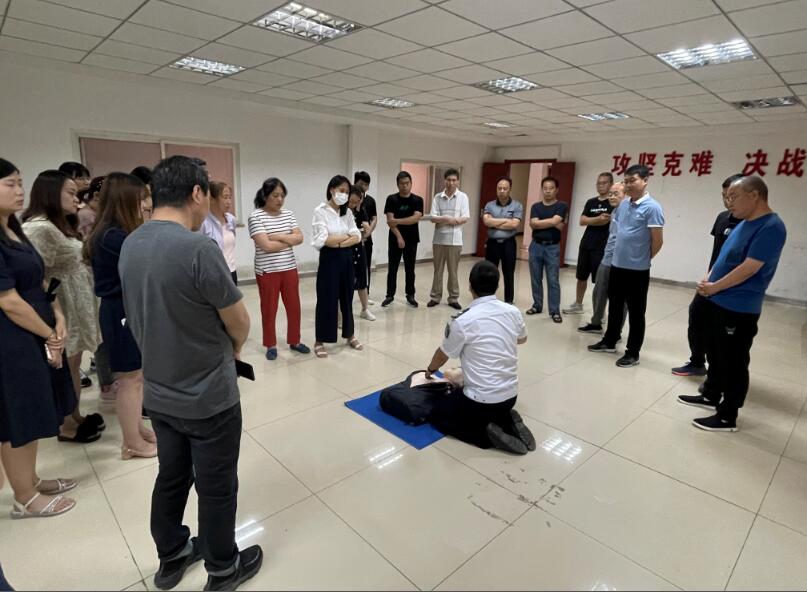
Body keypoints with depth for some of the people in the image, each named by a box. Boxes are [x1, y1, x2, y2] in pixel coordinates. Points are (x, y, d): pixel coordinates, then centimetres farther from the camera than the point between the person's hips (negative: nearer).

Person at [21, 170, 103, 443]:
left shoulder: (61, 225, 12)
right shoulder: (38, 228, -18)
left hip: (78, 307, 9)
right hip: (62, 310, -9)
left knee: (74, 364, 17)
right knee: (65, 369, 4)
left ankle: (76, 416, 30)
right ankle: (67, 426, 19)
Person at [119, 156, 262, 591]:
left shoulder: (130, 245, 0)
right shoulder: (198, 248, -26)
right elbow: (239, 323, -17)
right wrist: (233, 349, 6)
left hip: (159, 393, 7)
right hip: (207, 397, -7)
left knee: (171, 477, 23)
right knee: (216, 487, 12)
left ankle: (171, 557, 43)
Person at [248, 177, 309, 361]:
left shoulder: (288, 214, 6)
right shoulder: (256, 216, -10)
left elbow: (300, 237, -4)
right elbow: (266, 246, -19)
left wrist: (277, 236, -14)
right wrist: (290, 240, -8)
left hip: (289, 268, 5)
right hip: (267, 271, -4)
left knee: (294, 307, 12)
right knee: (269, 309, 8)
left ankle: (294, 341, 28)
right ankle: (271, 345, 24)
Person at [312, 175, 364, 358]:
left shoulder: (347, 212, 8)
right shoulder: (321, 211, -8)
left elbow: (357, 237, -1)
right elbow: (324, 240, -17)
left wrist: (338, 242, -16)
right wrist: (347, 236, -7)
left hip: (346, 258, 5)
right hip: (329, 259, -5)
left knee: (347, 298, 14)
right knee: (326, 300, 1)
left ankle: (349, 335, 28)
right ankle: (320, 341, 12)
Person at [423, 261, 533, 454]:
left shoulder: (462, 321, -17)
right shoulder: (513, 312, -3)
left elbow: (443, 354, 1)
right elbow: (522, 339, 20)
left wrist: (430, 369, 23)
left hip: (481, 399, -6)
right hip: (511, 394, 6)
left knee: (437, 413, 16)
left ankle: (487, 434, -4)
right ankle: (507, 422, 6)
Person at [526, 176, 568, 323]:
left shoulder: (561, 206, 0)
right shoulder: (536, 206, 8)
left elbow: (555, 221, -17)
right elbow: (533, 224, -8)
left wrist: (540, 223, -5)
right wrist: (552, 223, -9)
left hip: (552, 247, -3)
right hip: (536, 245, 3)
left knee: (553, 280, -2)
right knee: (536, 279, 10)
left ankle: (555, 311, 4)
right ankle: (537, 305, 23)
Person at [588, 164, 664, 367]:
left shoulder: (652, 208, -14)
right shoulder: (623, 205, 7)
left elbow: (658, 241, -13)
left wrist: (642, 259, 1)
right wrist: (621, 255, 14)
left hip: (637, 270, -7)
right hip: (617, 265, 7)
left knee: (636, 313, 5)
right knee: (614, 306, 18)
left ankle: (633, 353, 15)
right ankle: (609, 342, 33)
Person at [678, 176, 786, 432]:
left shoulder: (771, 227, -17)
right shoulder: (743, 224, 10)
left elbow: (749, 268, -22)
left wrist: (714, 288, -13)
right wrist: (708, 279, 2)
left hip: (739, 309, -9)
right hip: (718, 302, 9)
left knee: (733, 362, 2)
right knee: (715, 353, 20)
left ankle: (727, 417, 13)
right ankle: (711, 396, 37)